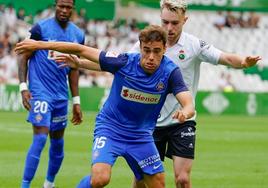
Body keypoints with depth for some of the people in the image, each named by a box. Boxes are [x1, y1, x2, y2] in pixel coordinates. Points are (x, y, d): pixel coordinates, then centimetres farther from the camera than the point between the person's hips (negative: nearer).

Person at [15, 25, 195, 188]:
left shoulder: (170, 72, -19)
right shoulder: (125, 62, -22)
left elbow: (189, 105, -29)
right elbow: (81, 49, -15)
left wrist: (185, 112, -55)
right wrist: (40, 45, -13)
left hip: (141, 135, 3)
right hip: (110, 128, -3)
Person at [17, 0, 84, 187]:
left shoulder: (78, 35, 8)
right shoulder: (41, 28, -8)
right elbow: (24, 57, -4)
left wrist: (76, 101, 14)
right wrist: (23, 87, -14)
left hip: (61, 95, 6)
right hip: (40, 92, -6)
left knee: (58, 142, 13)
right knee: (40, 138, -17)